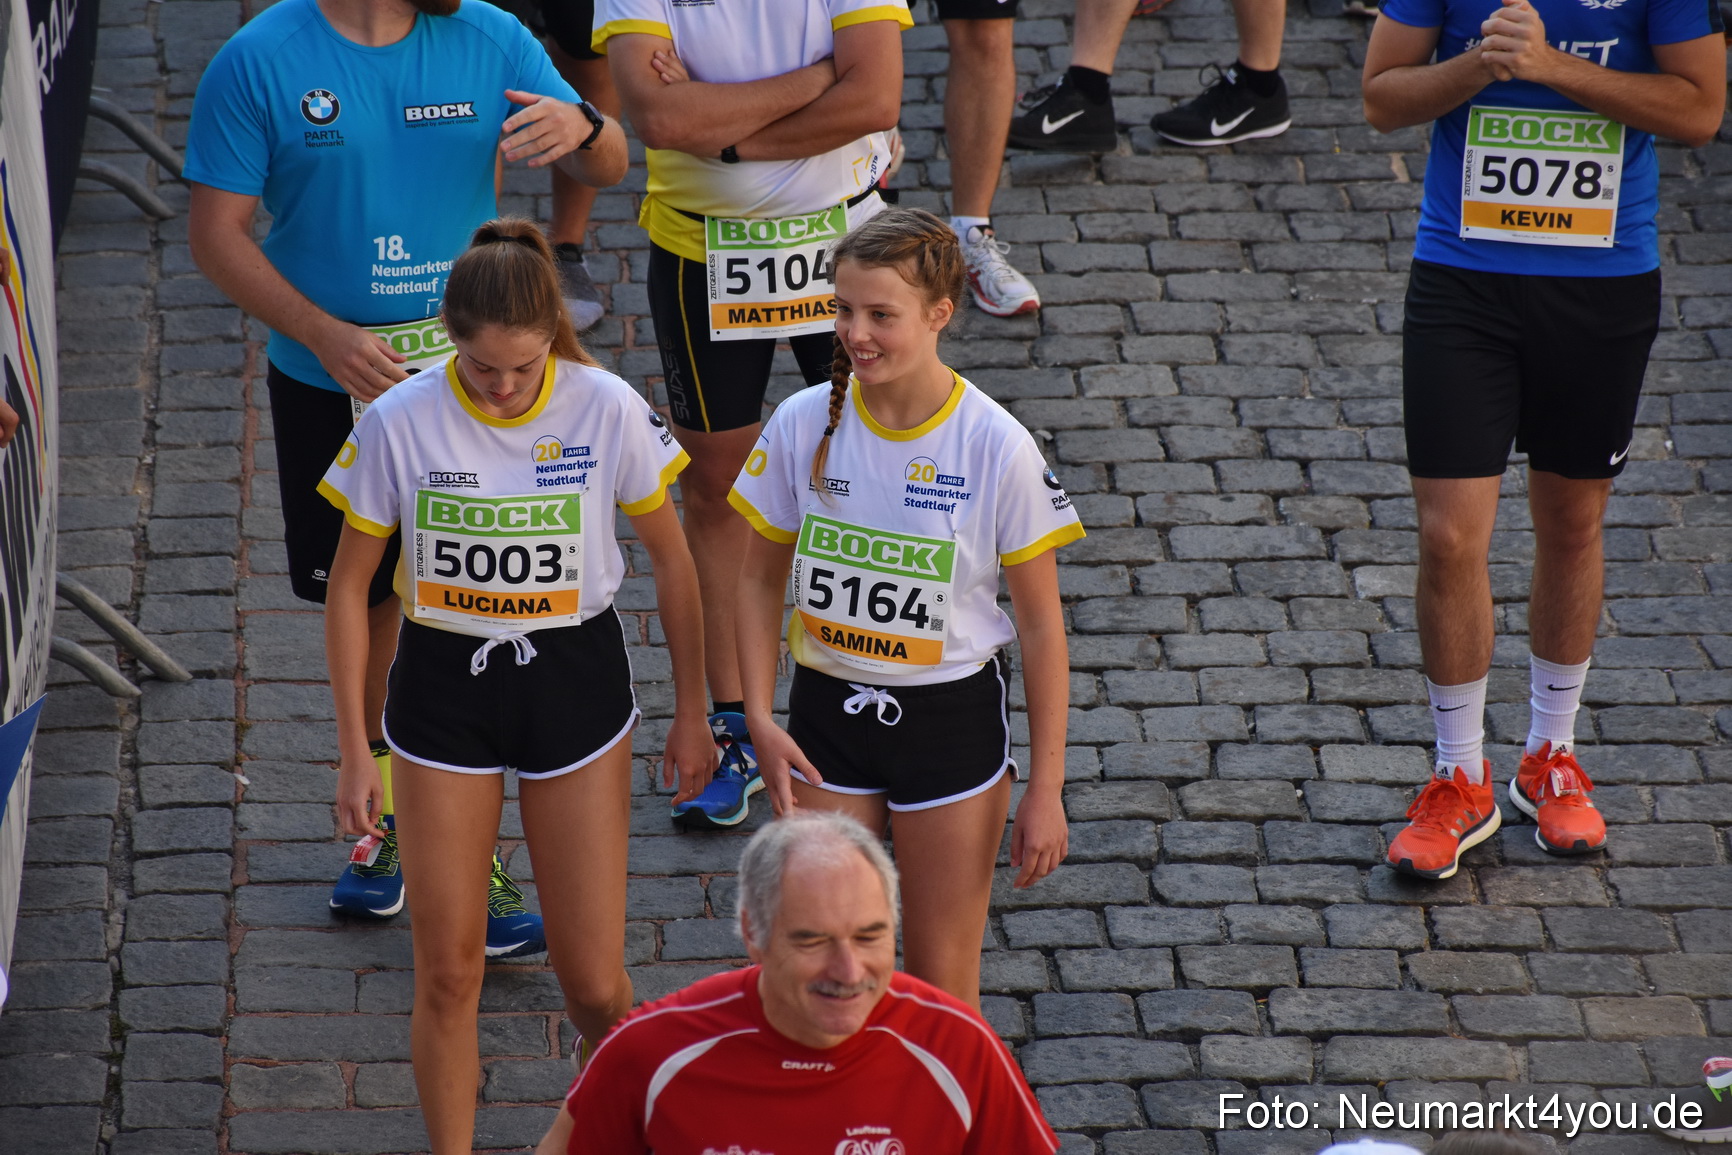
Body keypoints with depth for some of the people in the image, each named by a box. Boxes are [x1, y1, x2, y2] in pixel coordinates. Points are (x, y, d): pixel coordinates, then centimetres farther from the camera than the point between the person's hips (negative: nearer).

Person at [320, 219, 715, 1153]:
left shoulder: (608, 410, -13)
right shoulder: (400, 423, -14)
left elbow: (671, 561, 1)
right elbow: (349, 585, -2)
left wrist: (692, 715, 7)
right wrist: (353, 751, -2)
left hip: (575, 684, 0)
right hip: (443, 687, 0)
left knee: (594, 985, 1)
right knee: (447, 973, 3)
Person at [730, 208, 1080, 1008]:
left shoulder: (997, 448, -16)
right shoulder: (804, 424, -8)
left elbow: (1041, 625, -8)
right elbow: (762, 580, 5)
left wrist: (1045, 789, -7)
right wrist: (759, 718, -7)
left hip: (952, 719, -2)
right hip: (826, 710, 2)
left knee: (941, 985, 6)